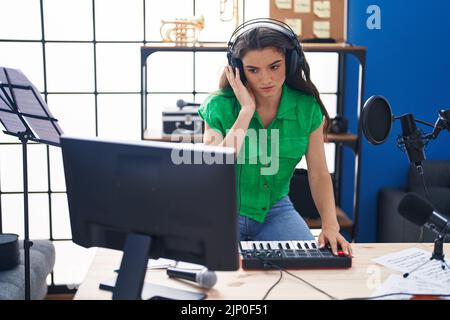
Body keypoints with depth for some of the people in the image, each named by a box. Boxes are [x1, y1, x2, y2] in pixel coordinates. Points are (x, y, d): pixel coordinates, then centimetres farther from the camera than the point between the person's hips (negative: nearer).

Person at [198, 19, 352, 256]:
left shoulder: (308, 108, -7)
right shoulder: (219, 106, -14)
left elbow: (319, 175, -3)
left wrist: (330, 225, -19)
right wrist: (247, 110, -26)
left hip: (276, 210, 2)